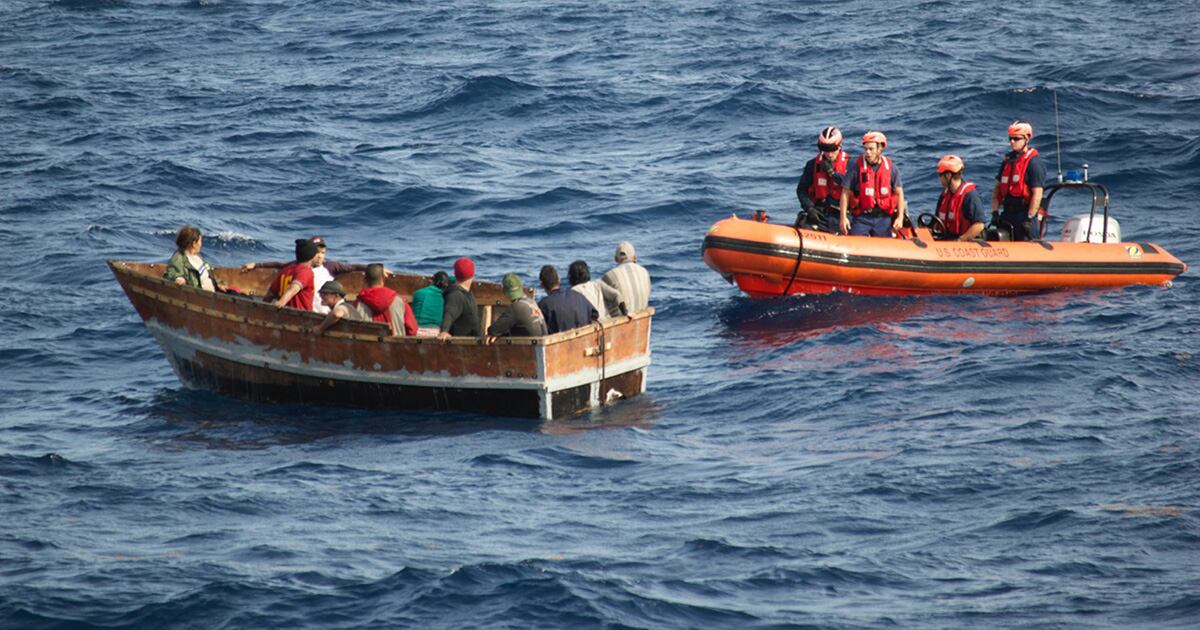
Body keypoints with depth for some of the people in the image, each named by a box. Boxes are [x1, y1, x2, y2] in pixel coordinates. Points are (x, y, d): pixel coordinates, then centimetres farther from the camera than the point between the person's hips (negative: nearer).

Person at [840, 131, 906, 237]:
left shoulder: (891, 168, 0)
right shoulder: (857, 167, -5)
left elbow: (899, 193, 4)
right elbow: (846, 193, -3)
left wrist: (900, 217, -4)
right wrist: (843, 217, -8)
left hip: (883, 218, 2)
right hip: (862, 218, -2)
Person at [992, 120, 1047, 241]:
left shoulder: (1033, 162, -8)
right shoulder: (1007, 161, 16)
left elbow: (1037, 194, -14)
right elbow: (997, 188, 18)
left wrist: (1029, 219, -18)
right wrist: (994, 212, 9)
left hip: (1026, 213, -8)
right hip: (1007, 215, 8)